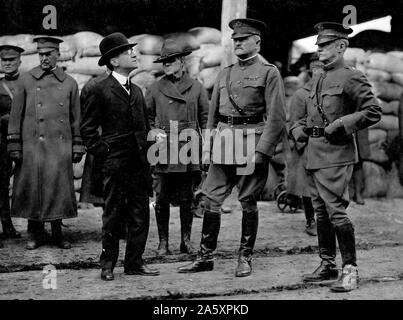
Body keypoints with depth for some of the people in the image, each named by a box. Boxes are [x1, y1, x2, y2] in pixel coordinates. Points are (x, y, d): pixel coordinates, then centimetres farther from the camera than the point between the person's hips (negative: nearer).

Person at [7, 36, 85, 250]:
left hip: (61, 146, 1)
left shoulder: (69, 83, 9)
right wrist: (14, 145, -2)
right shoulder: (26, 80, 5)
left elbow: (76, 118, 11)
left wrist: (77, 147, 6)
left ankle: (57, 233, 14)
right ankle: (35, 234, 13)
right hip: (32, 146, -1)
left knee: (59, 189, 2)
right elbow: (16, 115, 4)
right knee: (32, 189, 1)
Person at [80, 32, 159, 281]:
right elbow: (87, 128, -3)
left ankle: (135, 262, 14)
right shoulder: (100, 91, -4)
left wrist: (147, 148, 12)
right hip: (115, 164, -6)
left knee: (141, 215, 6)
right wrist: (103, 151, -8)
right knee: (113, 215, 1)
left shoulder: (137, 91, 16)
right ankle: (108, 264, 11)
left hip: (139, 163, 6)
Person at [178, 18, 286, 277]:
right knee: (211, 199, 3)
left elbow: (277, 117, -8)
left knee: (248, 202, 2)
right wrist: (207, 146, 10)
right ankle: (205, 257, 10)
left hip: (252, 140, -5)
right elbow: (213, 113, 19)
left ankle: (246, 258, 13)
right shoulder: (224, 74, 16)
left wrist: (262, 150, -15)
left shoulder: (269, 72, -1)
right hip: (223, 140, 5)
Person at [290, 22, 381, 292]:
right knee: (321, 212, 12)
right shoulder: (318, 80, 18)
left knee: (336, 211, -12)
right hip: (316, 154, 9)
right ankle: (328, 265, 22)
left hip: (337, 153, -8)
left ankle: (350, 270, -5)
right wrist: (299, 128, 11)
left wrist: (342, 124, -18)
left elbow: (373, 112, -12)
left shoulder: (352, 78, -6)